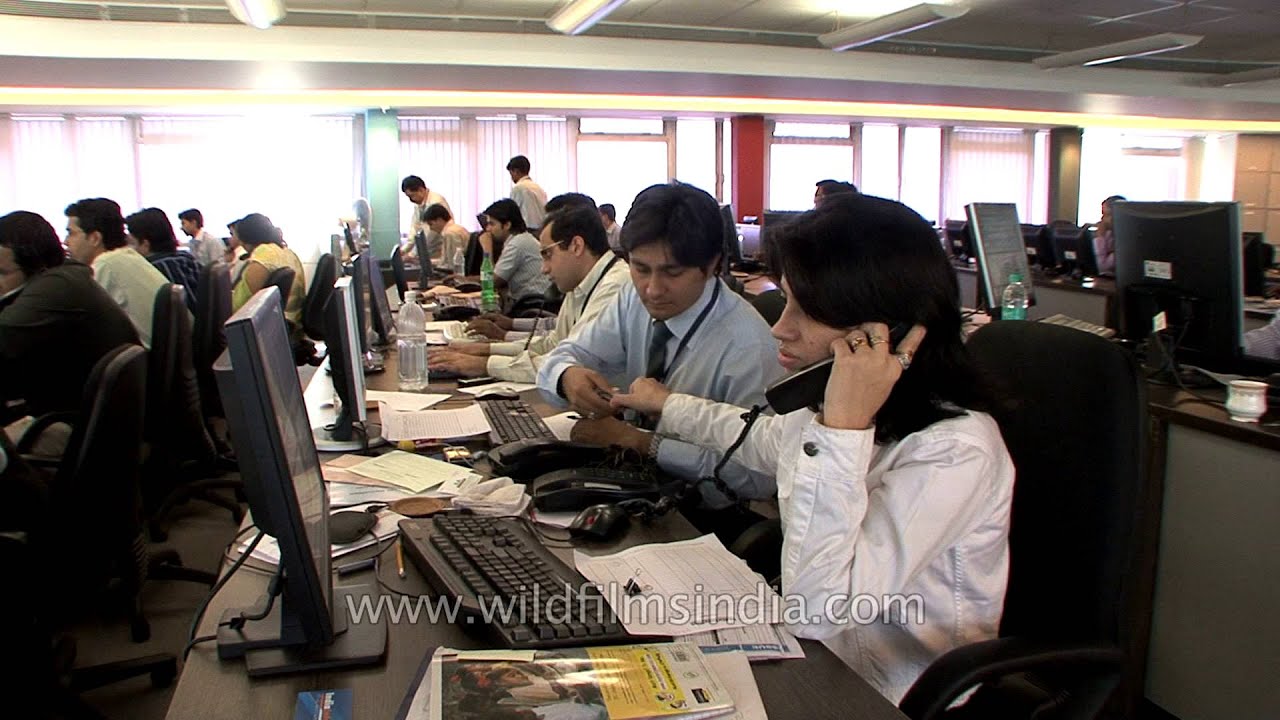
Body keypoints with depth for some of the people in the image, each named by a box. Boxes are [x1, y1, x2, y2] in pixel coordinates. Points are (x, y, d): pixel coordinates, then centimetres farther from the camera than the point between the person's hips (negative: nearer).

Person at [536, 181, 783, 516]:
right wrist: (569, 377, -25)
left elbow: (757, 475, -25)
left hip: (702, 519, -6)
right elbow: (561, 357, 1)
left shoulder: (747, 347, -23)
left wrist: (636, 440, -25)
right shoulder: (635, 300, -4)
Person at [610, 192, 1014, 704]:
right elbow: (769, 441, 20)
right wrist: (668, 406, 32)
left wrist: (843, 430, -34)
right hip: (810, 658, 7)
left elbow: (817, 610, -33)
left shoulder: (954, 451, -27)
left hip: (879, 699, -7)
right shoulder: (844, 407, -4)